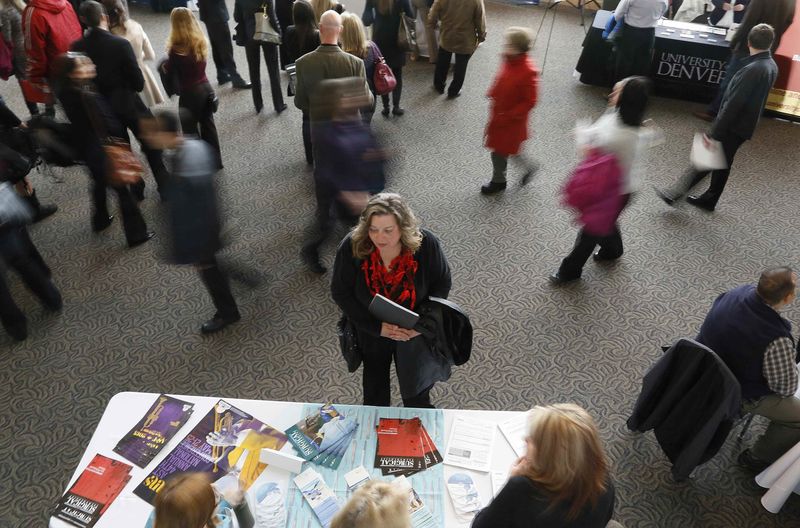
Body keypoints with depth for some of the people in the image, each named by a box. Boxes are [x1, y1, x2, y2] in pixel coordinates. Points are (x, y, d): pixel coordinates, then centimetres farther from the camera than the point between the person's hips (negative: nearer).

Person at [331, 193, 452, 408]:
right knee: (374, 392, 25)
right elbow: (341, 292, -15)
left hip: (415, 333, 0)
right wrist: (377, 326, -24)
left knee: (417, 393, 21)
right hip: (371, 332, 1)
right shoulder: (351, 247, -26)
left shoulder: (426, 244, -26)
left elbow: (442, 284, -10)